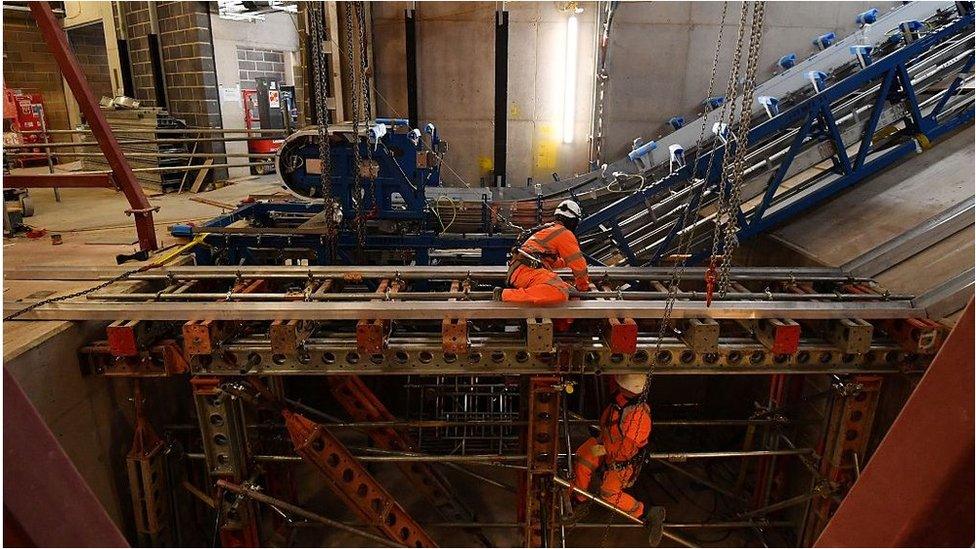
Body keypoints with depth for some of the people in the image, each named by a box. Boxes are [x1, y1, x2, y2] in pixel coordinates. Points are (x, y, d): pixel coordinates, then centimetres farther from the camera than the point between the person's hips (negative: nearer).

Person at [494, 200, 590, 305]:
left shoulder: (546, 229, 33)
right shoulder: (564, 233, 3)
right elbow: (578, 263, 4)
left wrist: (566, 262, 64)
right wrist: (583, 286, 18)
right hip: (527, 271, -10)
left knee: (565, 287, 12)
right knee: (560, 293, -31)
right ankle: (504, 295, -28)